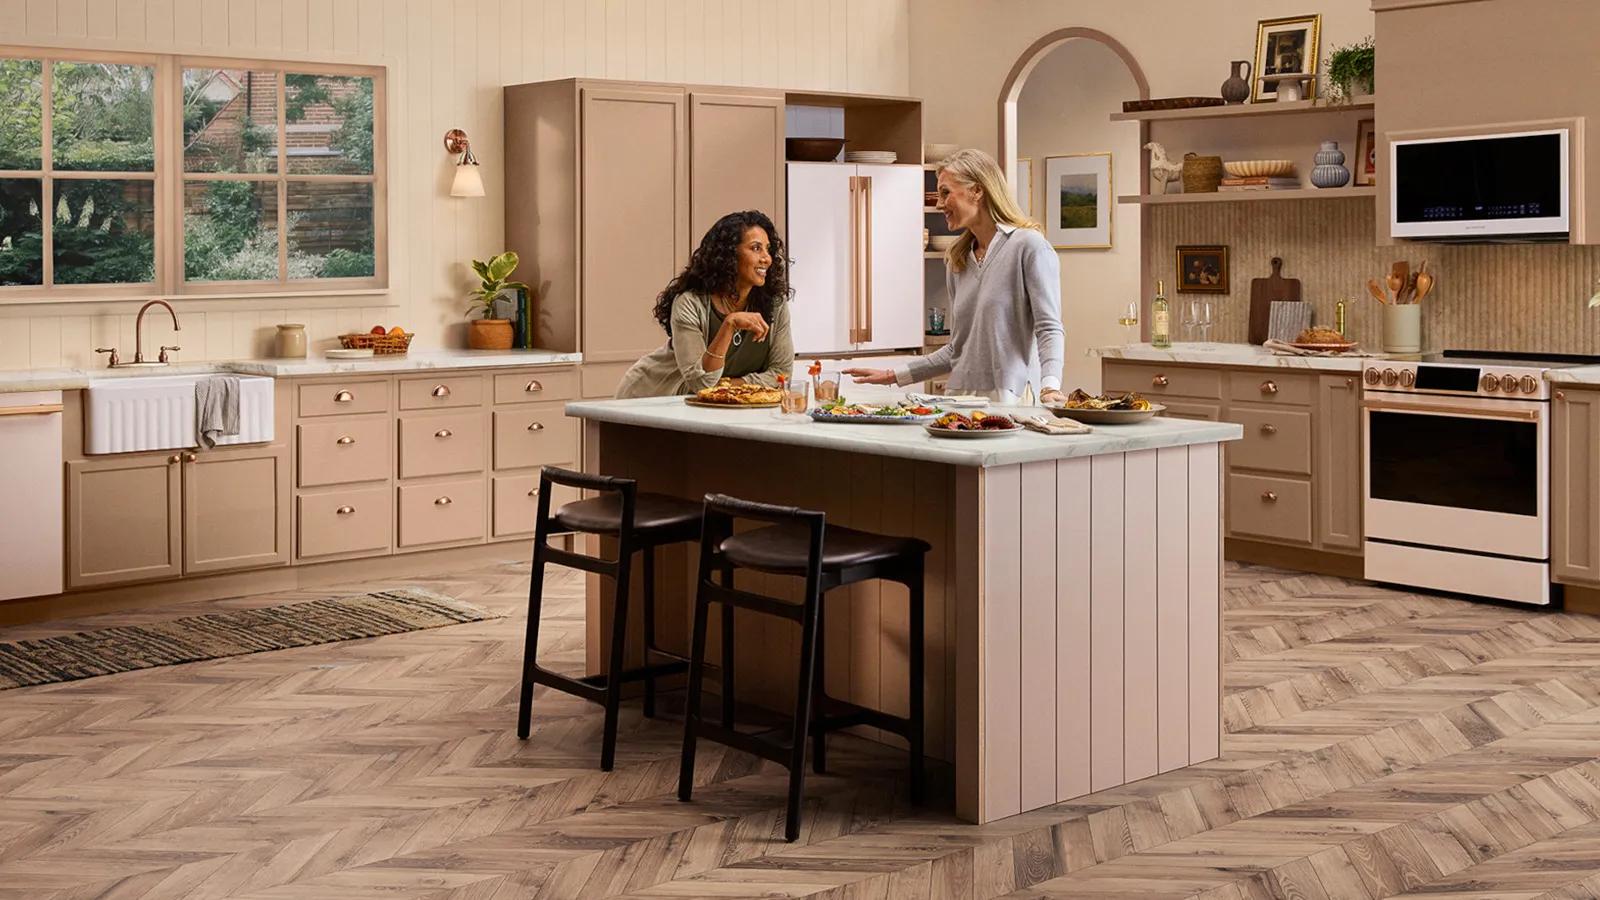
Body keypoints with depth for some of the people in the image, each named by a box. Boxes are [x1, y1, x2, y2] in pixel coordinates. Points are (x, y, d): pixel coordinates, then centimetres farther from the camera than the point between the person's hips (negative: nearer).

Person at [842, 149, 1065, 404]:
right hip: (959, 401, 6)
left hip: (1006, 402, -6)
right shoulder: (957, 260, 18)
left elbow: (1049, 328, -9)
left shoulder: (1029, 246, -2)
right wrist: (895, 376, 20)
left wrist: (1050, 386, -25)